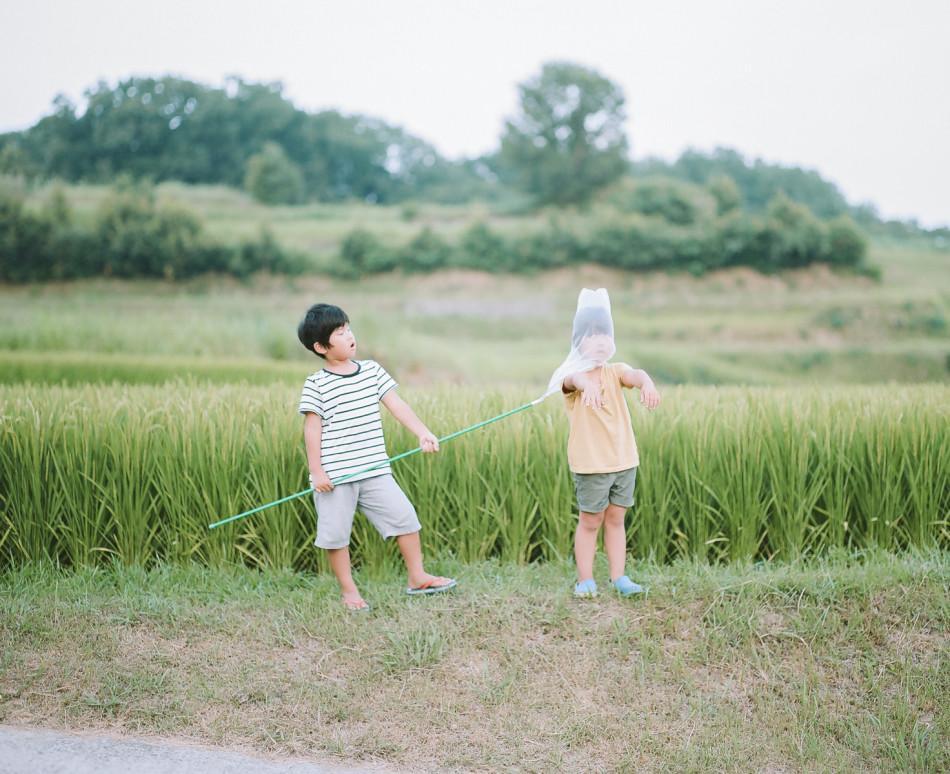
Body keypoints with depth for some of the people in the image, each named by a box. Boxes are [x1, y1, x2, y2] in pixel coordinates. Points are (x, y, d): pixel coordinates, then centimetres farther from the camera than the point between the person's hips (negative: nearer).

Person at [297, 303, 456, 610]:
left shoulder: (372, 371, 6)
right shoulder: (316, 385, -7)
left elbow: (397, 405, 2)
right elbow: (312, 429, -7)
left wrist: (423, 432, -9)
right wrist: (317, 471, -12)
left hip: (374, 470, 4)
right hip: (335, 476, -4)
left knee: (405, 517, 4)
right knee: (336, 535, 3)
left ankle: (417, 577, 18)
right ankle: (348, 590, 20)